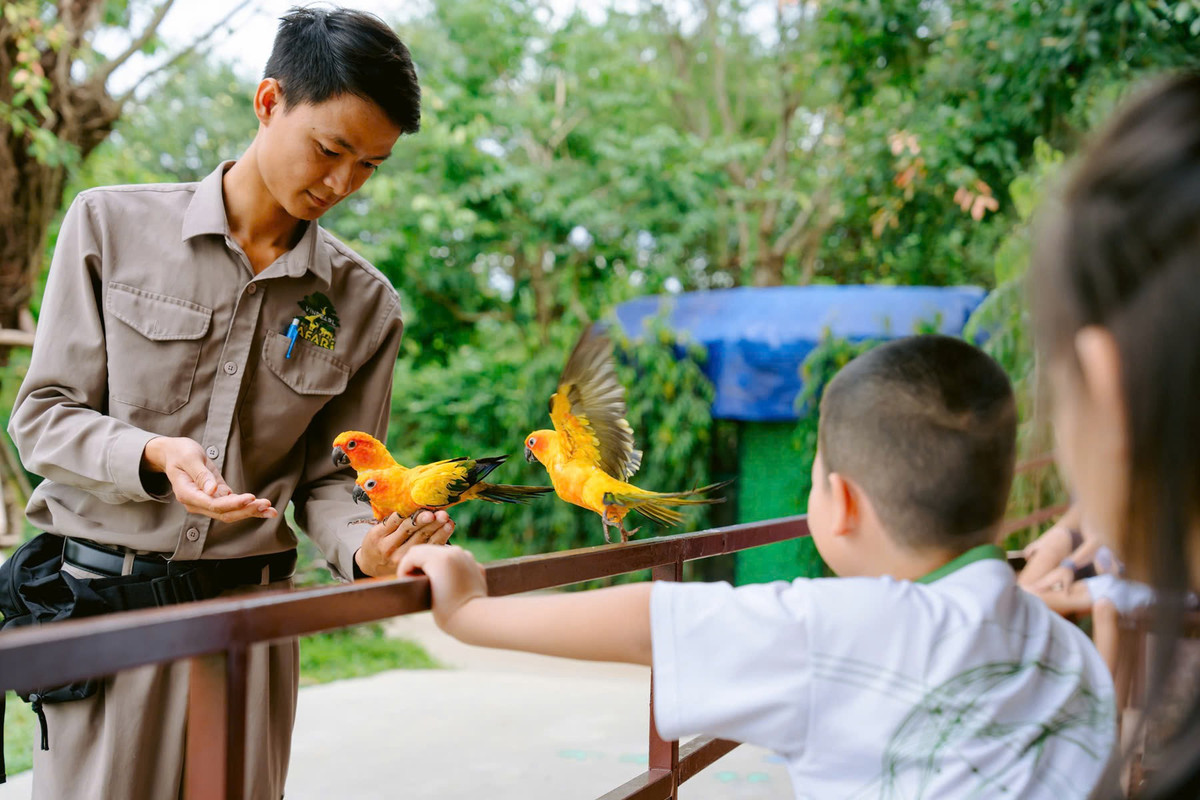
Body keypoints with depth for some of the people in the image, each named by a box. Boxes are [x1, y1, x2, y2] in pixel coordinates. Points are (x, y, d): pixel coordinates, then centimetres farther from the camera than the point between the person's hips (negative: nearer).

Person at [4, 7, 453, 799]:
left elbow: (330, 480, 5)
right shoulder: (113, 225, -3)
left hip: (249, 611, 2)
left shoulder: (366, 304, 2)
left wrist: (366, 548, -17)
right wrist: (152, 456, -21)